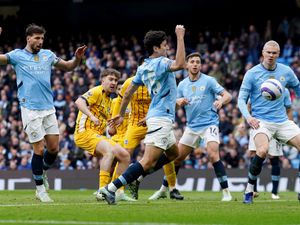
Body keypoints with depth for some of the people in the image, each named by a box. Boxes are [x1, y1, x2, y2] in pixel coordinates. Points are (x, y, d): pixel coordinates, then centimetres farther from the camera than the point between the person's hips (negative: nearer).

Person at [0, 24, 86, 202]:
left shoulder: (48, 55, 12)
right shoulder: (18, 55, 0)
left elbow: (68, 66, 23)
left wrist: (77, 58, 4)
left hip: (49, 109, 5)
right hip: (30, 110, -5)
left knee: (54, 148, 4)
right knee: (39, 149, -5)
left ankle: (42, 172, 33)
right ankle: (40, 189, 8)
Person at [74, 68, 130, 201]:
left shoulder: (109, 101, 22)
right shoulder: (97, 92, -4)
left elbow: (109, 129, 29)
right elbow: (79, 102, -23)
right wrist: (91, 116, -35)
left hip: (98, 135, 9)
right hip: (85, 132, -9)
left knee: (125, 156, -1)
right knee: (110, 151, -32)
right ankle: (102, 190, -33)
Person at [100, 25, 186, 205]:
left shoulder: (143, 68, 11)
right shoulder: (160, 63, -14)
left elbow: (128, 92, 16)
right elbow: (179, 64, -34)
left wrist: (121, 115, 26)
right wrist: (180, 37, -27)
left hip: (162, 118, 10)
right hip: (161, 118, -10)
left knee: (173, 153, 26)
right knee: (149, 161, -16)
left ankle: (137, 176, 19)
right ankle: (112, 188, -22)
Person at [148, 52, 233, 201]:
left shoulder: (208, 81, -6)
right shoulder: (183, 84, 7)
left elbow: (227, 96, -9)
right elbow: (177, 101, 17)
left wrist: (221, 101, -33)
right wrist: (179, 102, -8)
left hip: (209, 124, -5)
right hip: (191, 126, 5)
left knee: (213, 155, -24)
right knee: (177, 157, 7)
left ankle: (226, 192, -20)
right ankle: (163, 190, 22)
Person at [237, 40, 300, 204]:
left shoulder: (286, 72, 5)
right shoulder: (252, 74, -4)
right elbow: (242, 99, -3)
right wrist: (248, 117, -20)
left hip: (282, 121, 4)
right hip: (261, 121, -4)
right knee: (262, 151, -31)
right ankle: (249, 189, -15)